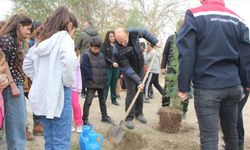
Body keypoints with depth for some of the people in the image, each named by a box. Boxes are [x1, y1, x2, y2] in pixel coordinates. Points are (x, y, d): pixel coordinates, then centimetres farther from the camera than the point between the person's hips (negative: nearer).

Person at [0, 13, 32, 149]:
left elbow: (17, 64, 13)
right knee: (17, 121, -4)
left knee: (20, 120, 14)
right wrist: (13, 86, -17)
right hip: (11, 85, -10)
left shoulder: (17, 41, 17)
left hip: (17, 83, 10)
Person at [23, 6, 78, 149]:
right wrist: (68, 82, -14)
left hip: (42, 94, 8)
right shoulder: (64, 37, -8)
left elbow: (27, 64, 21)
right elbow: (69, 61, -27)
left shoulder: (42, 41, 13)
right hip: (59, 94, -7)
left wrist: (40, 80, 15)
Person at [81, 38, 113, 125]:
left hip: (101, 83, 6)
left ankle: (104, 116, 29)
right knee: (88, 101, -7)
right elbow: (85, 68, -15)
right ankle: (85, 119, 0)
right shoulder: (86, 55, -9)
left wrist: (104, 78, 7)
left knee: (102, 100, 17)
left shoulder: (101, 56, 10)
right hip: (91, 83, -6)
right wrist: (91, 79, -17)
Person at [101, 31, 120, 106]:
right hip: (108, 67, -3)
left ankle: (114, 99, 19)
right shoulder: (105, 45, 0)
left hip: (116, 68, 3)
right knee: (107, 83, -4)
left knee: (114, 84, 10)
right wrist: (112, 63, -14)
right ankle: (104, 99, 4)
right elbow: (103, 56, -8)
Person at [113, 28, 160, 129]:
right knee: (131, 93, -8)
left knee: (140, 92, 11)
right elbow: (126, 68, -30)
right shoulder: (117, 51, -34)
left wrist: (155, 41, -6)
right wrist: (138, 81, -33)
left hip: (140, 68, 4)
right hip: (129, 71, -4)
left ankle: (139, 113, 25)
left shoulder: (134, 33, -24)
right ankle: (129, 118, 1)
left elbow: (145, 32, 0)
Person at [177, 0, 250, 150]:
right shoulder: (237, 19, 10)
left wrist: (183, 87, -7)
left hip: (207, 87, -4)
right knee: (231, 131, 20)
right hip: (233, 86, 5)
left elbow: (186, 54, -11)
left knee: (209, 137, 0)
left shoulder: (194, 15, -3)